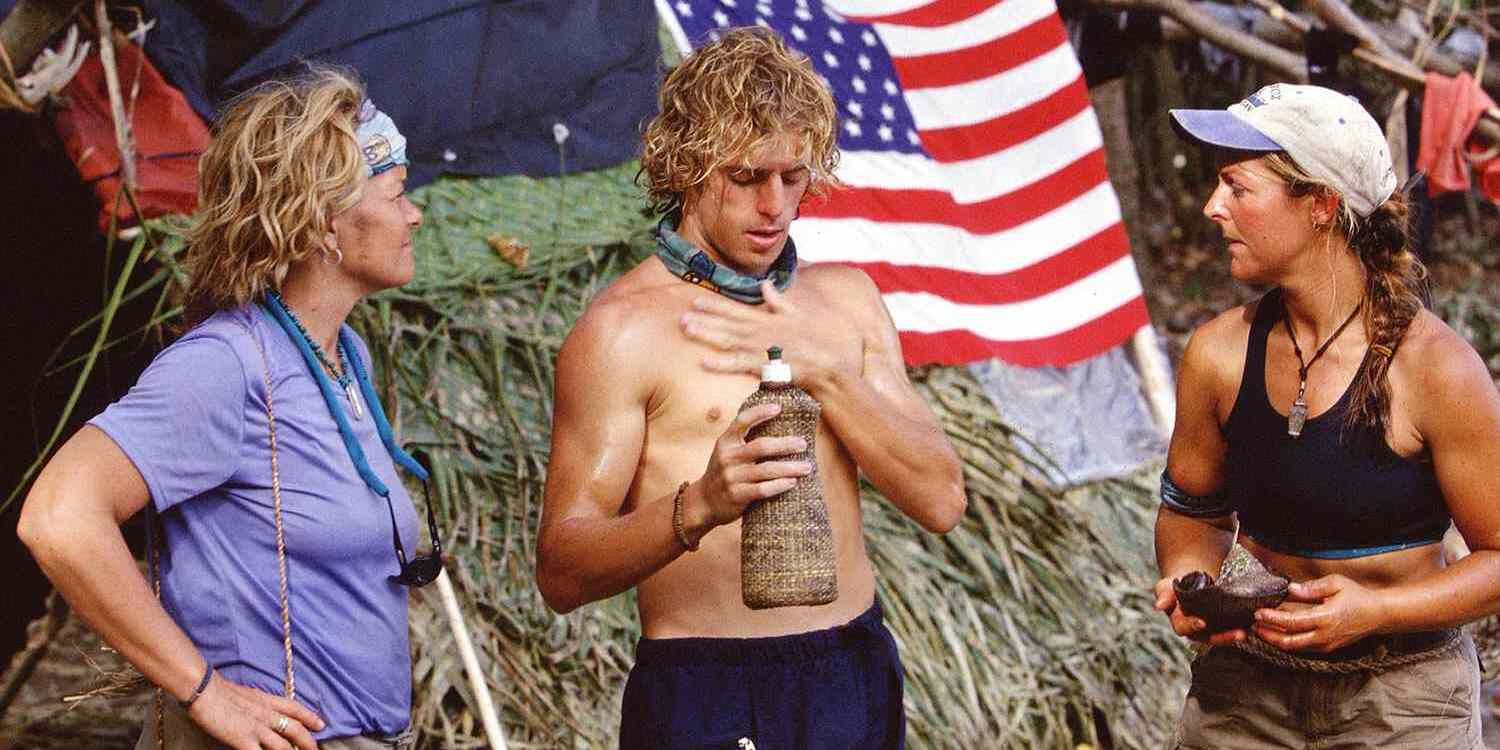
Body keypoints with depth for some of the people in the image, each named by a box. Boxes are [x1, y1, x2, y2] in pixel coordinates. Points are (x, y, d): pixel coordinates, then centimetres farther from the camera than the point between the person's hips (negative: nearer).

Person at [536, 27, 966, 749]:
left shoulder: (847, 298, 9)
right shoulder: (621, 328, -8)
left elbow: (941, 500, 0)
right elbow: (560, 571, -12)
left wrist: (824, 370, -11)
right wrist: (699, 506, -29)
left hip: (857, 680, 5)